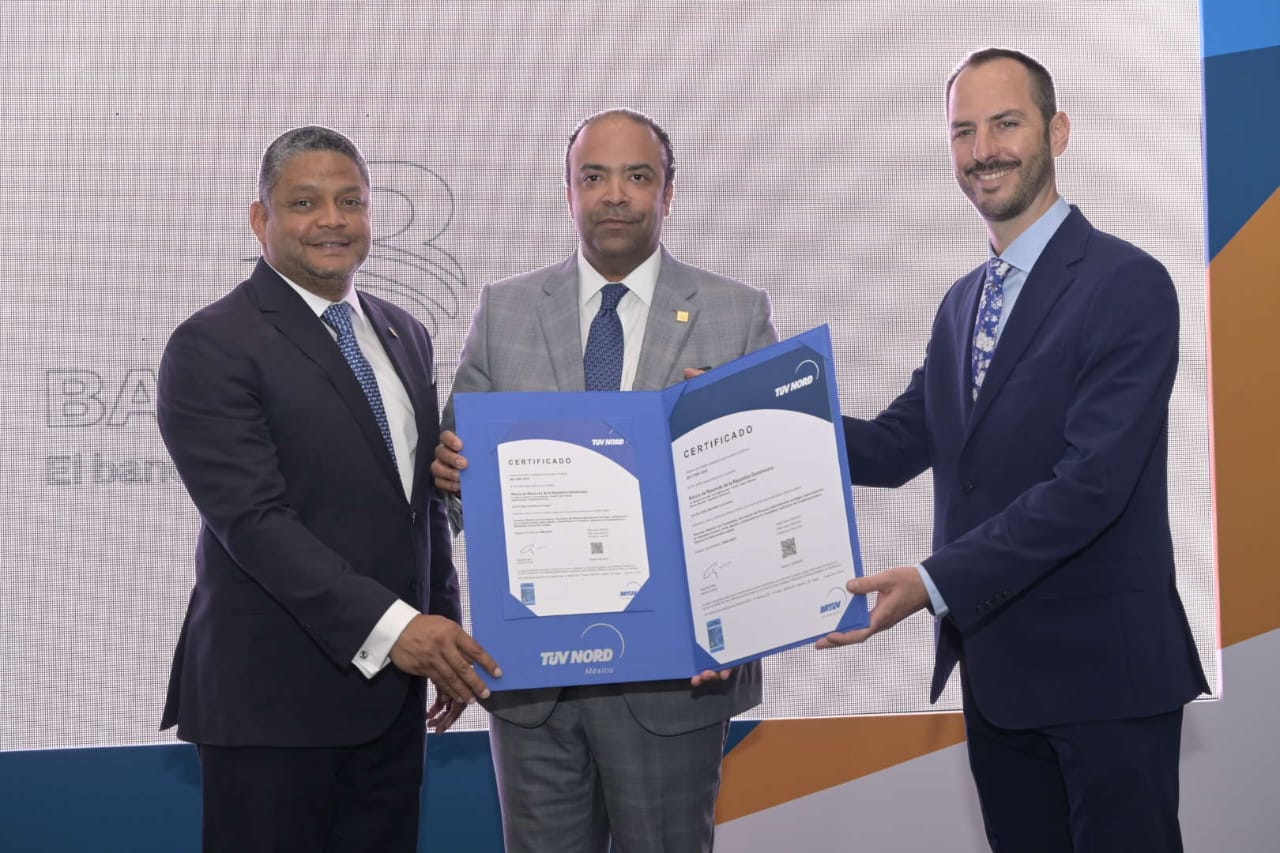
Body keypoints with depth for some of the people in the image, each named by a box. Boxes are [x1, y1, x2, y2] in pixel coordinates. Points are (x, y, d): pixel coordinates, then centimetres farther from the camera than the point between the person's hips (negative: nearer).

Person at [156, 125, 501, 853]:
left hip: (390, 691, 6)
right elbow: (254, 518, -18)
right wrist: (390, 627, -25)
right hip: (272, 696, -6)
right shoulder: (212, 347, -9)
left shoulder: (404, 336, 14)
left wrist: (442, 637, 12)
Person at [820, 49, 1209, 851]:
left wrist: (936, 583, -27)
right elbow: (899, 445, 7)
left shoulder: (1128, 285, -12)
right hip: (993, 666, 7)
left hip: (1100, 667, -7)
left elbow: (1091, 481, -21)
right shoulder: (964, 300, 14)